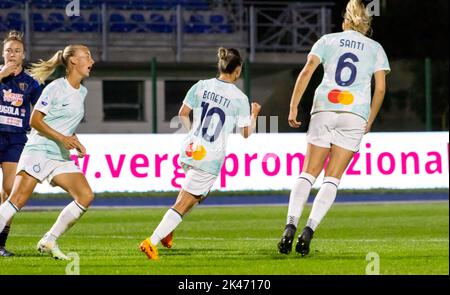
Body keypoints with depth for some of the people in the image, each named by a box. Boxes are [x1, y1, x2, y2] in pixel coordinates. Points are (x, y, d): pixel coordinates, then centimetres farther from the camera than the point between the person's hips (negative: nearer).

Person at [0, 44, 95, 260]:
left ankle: (49, 242, -1)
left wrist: (76, 143, 10)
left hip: (61, 157, 7)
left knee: (86, 196, -8)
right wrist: (61, 138, -18)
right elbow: (34, 121, -10)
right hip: (38, 151, -7)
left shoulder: (81, 92, 15)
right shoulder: (55, 88, -8)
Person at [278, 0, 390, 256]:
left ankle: (291, 226, -13)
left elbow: (307, 72, -1)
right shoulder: (375, 48, 13)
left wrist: (293, 108, -2)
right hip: (356, 113, 0)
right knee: (332, 179, 1)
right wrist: (369, 122, 16)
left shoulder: (328, 40, 12)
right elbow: (381, 88, 6)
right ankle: (309, 230, -13)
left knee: (308, 174, 4)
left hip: (324, 109, 0)